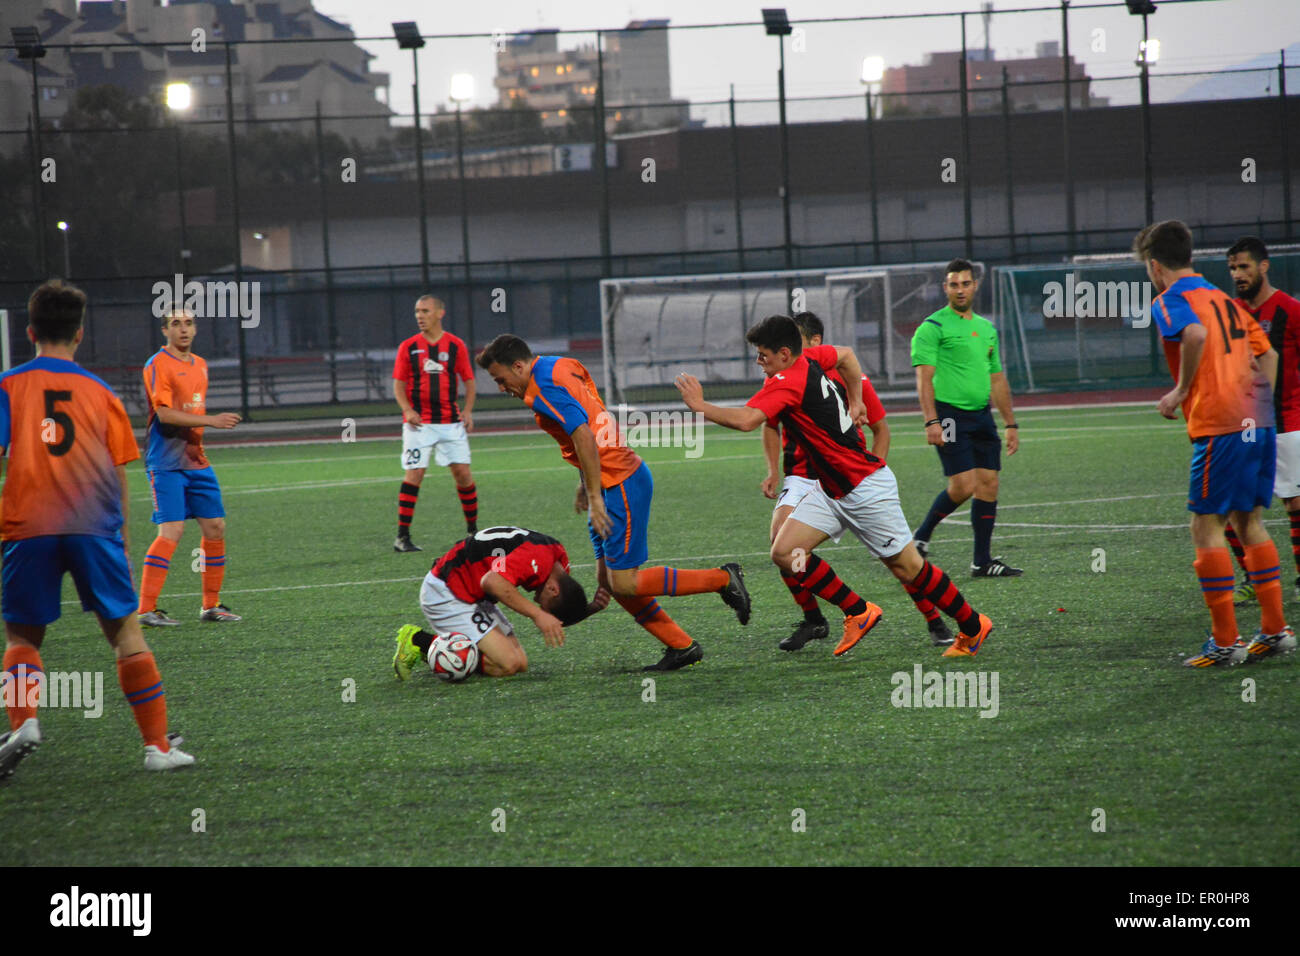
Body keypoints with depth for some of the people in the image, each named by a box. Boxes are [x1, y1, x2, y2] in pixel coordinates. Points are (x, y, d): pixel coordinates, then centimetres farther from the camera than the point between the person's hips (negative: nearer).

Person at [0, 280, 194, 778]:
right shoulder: (100, 392, 11)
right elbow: (118, 474, 11)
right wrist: (120, 536, 21)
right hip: (94, 526, 1)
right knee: (125, 630, 6)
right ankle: (158, 745, 5)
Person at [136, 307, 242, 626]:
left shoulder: (200, 365, 15)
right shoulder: (158, 365, -10)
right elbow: (165, 414, -19)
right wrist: (212, 420, -22)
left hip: (196, 460, 8)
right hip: (166, 464, -8)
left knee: (215, 527, 7)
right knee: (172, 530, -15)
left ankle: (211, 605, 18)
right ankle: (146, 609, -13)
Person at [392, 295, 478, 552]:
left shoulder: (455, 345, 5)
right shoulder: (408, 347, 3)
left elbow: (469, 380, 10)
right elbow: (399, 384, 5)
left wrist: (468, 411, -4)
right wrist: (407, 410, -12)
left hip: (451, 422, 1)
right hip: (419, 423, -1)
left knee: (463, 473, -1)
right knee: (414, 474, -9)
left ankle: (472, 529, 15)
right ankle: (402, 536, -5)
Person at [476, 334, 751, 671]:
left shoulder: (545, 390, -17)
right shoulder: (561, 366, 13)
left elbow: (584, 437, -26)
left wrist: (594, 498, -23)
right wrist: (585, 484, 26)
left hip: (621, 484, -10)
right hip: (614, 481, 10)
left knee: (624, 583, -9)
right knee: (607, 578, 10)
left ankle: (723, 579, 0)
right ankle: (681, 646, 12)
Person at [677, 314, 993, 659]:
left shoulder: (787, 384, -25)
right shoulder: (810, 359, 2)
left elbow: (745, 420, -38)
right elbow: (846, 355, 22)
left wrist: (699, 406, -26)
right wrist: (855, 403, 20)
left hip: (866, 489, -9)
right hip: (830, 490, 9)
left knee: (907, 568, 1)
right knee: (785, 553, -3)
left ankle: (974, 626, 19)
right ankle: (858, 613, 8)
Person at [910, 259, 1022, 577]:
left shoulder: (987, 329, 18)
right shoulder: (933, 327, -4)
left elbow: (997, 380, 22)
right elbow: (924, 377, -11)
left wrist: (1010, 424, 19)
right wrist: (931, 421, -21)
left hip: (982, 416, 7)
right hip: (950, 415, -7)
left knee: (989, 484, 1)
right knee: (963, 485, -15)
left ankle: (982, 561, 6)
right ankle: (921, 537, 5)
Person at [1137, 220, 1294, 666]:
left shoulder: (1170, 300, -4)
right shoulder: (1223, 298, 20)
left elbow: (1196, 333, -26)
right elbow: (1267, 354, 23)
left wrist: (1180, 392, -15)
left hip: (1219, 428, -8)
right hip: (1257, 422, 8)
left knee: (1206, 527, -1)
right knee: (1249, 522, 16)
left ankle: (1225, 642, -1)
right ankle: (1275, 630, 17)